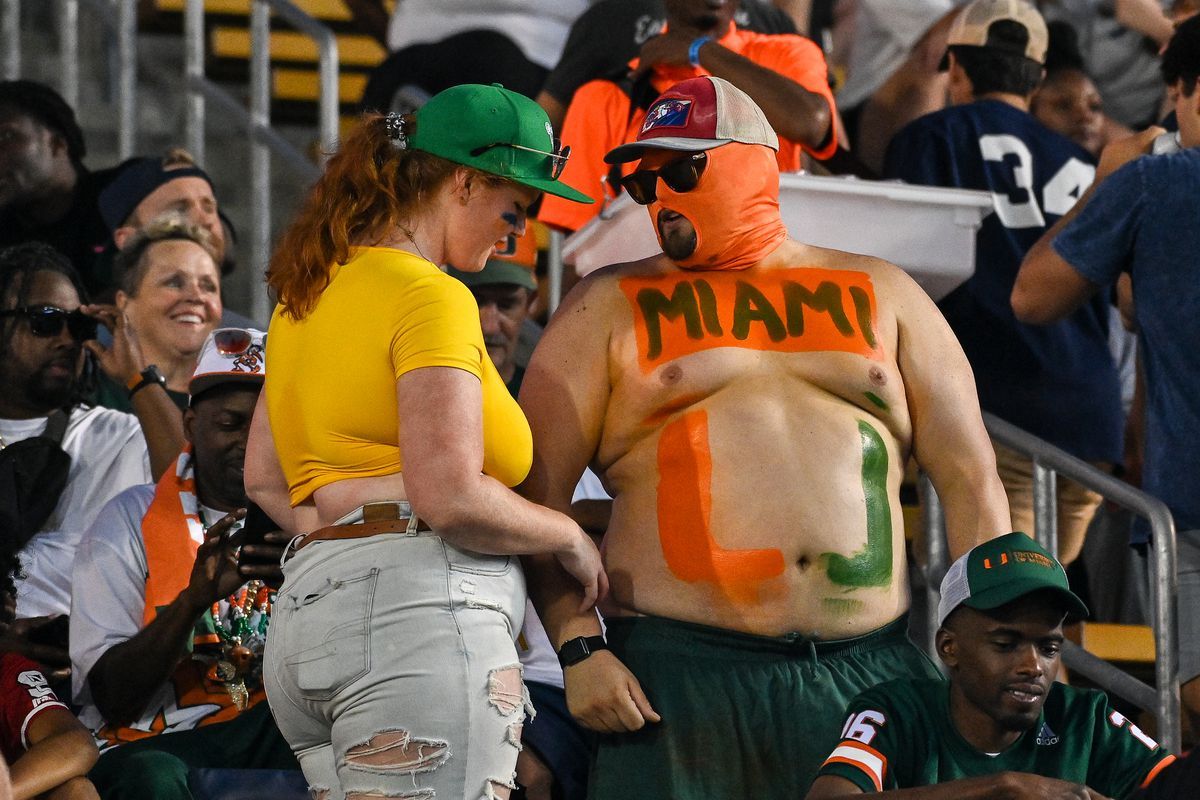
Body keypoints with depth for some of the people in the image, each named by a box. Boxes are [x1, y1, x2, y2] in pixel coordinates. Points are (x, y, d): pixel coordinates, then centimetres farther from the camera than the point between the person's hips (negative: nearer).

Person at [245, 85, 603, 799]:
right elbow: (452, 497, -16)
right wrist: (569, 537, 0)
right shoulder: (430, 296, -7)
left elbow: (264, 479, 25)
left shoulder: (313, 291, 21)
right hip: (420, 609, -10)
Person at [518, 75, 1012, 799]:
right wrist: (578, 648, -8)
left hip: (870, 670, 2)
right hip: (682, 673, -2)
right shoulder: (610, 308, 13)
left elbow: (971, 480, 14)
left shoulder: (879, 296, 18)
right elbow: (538, 493, 5)